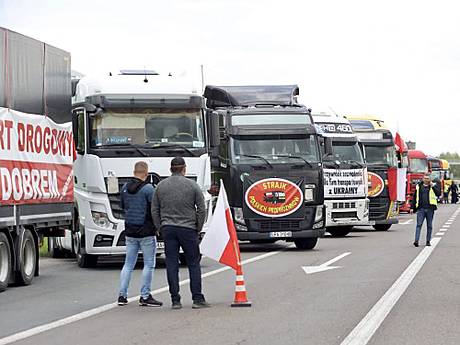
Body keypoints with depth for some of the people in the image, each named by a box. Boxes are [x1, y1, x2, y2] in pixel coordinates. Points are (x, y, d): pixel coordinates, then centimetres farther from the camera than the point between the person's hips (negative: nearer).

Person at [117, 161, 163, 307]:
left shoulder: (124, 188, 6)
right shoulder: (148, 188, -14)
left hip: (130, 232, 6)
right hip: (146, 232, -6)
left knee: (128, 264, 12)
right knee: (149, 265, 2)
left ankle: (122, 295, 10)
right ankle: (145, 297, 1)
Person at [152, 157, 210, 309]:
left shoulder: (161, 186, 6)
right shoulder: (192, 185, -2)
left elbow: (154, 211, 8)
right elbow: (201, 209, -1)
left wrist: (160, 228, 14)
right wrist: (198, 228, 9)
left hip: (167, 229, 2)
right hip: (188, 228, -2)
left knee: (172, 265, 3)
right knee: (193, 264, 4)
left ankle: (175, 300, 2)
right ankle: (197, 298, 2)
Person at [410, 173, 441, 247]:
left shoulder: (434, 186, 7)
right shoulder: (418, 187, 12)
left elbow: (438, 194, -9)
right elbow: (414, 197, 15)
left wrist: (432, 186, -14)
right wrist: (412, 207, 9)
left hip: (430, 209, 0)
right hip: (421, 209, 0)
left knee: (429, 226, 6)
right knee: (419, 224, -9)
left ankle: (428, 241, 14)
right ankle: (416, 241, -15)